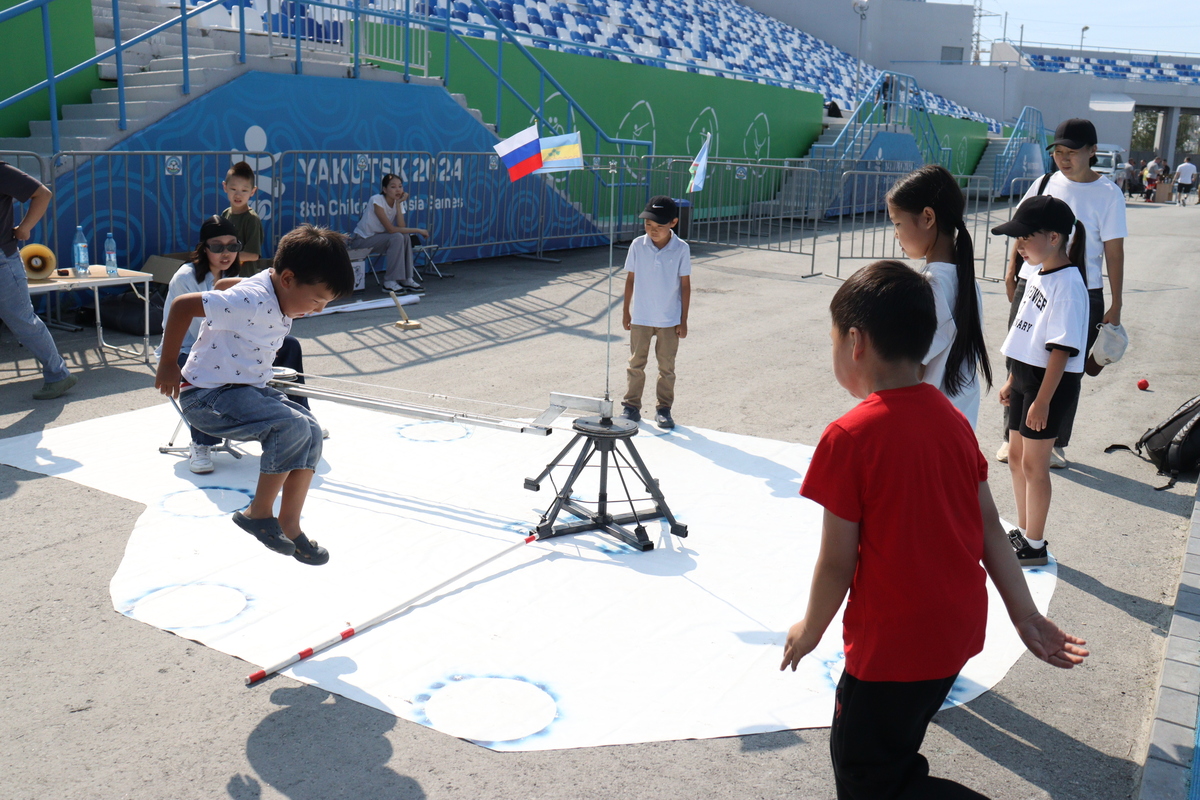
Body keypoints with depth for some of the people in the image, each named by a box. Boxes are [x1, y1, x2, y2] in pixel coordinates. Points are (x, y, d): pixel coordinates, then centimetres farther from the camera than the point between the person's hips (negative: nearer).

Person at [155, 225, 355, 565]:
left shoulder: (281, 298, 2)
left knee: (311, 431, -3)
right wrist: (168, 365, -16)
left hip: (249, 388, 9)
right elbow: (182, 305, -26)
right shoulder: (252, 301, -26)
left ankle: (289, 526, 3)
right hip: (207, 396, -9)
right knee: (292, 427, -26)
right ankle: (259, 513, -7)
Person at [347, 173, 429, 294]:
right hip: (360, 241, -7)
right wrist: (418, 230, -24)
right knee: (397, 237, -27)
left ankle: (407, 279, -11)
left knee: (405, 237, -17)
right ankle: (390, 282, -23)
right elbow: (391, 229, -27)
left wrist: (398, 204, -18)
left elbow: (402, 227, -16)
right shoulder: (377, 200, -22)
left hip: (377, 237, 7)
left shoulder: (398, 202, -1)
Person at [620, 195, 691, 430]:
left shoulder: (681, 249, -9)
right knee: (636, 364, 9)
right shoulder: (638, 245, -6)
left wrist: (683, 320, -3)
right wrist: (626, 311, 6)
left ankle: (663, 408, 21)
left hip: (669, 320, -1)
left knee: (667, 366, 8)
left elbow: (685, 285, -3)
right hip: (640, 317, 1)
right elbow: (630, 279, 3)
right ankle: (631, 406, 21)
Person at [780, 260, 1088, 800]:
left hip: (892, 645, -8)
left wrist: (810, 630, 0)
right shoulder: (951, 419, 1)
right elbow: (990, 527, 4)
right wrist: (1024, 613, 11)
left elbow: (837, 562, -16)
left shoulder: (849, 436, -21)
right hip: (959, 629, 8)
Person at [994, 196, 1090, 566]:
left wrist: (1042, 400, -23)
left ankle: (1034, 547, 14)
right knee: (1016, 456, 16)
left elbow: (1062, 349, -22)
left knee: (1033, 463, 0)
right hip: (1026, 376, 9)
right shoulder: (1037, 274, 8)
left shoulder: (1067, 284, -20)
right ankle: (1023, 533, 32)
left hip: (1051, 383, -9)